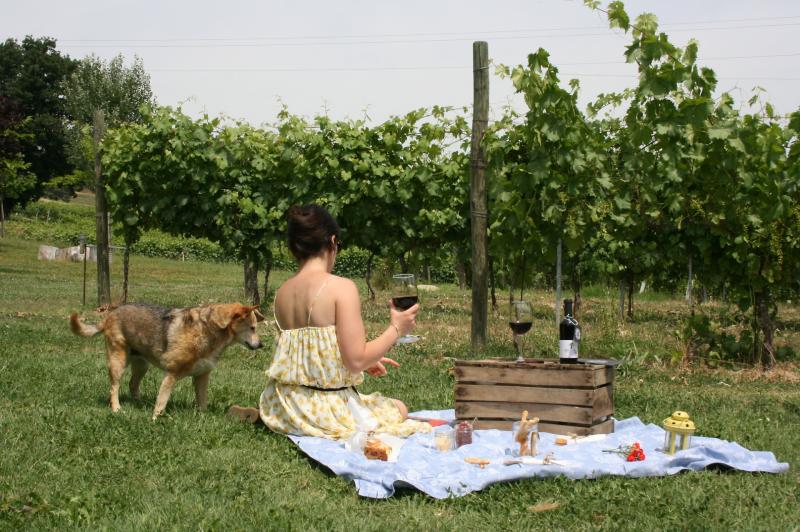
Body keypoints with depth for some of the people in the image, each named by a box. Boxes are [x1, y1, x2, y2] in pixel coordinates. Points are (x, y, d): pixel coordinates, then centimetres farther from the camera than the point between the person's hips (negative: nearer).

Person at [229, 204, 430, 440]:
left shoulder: (282, 291, 4)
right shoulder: (342, 287, -16)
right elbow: (356, 360, -18)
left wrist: (365, 361, 19)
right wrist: (396, 329, -3)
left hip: (286, 406, 6)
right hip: (327, 409, -6)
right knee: (400, 409, 22)